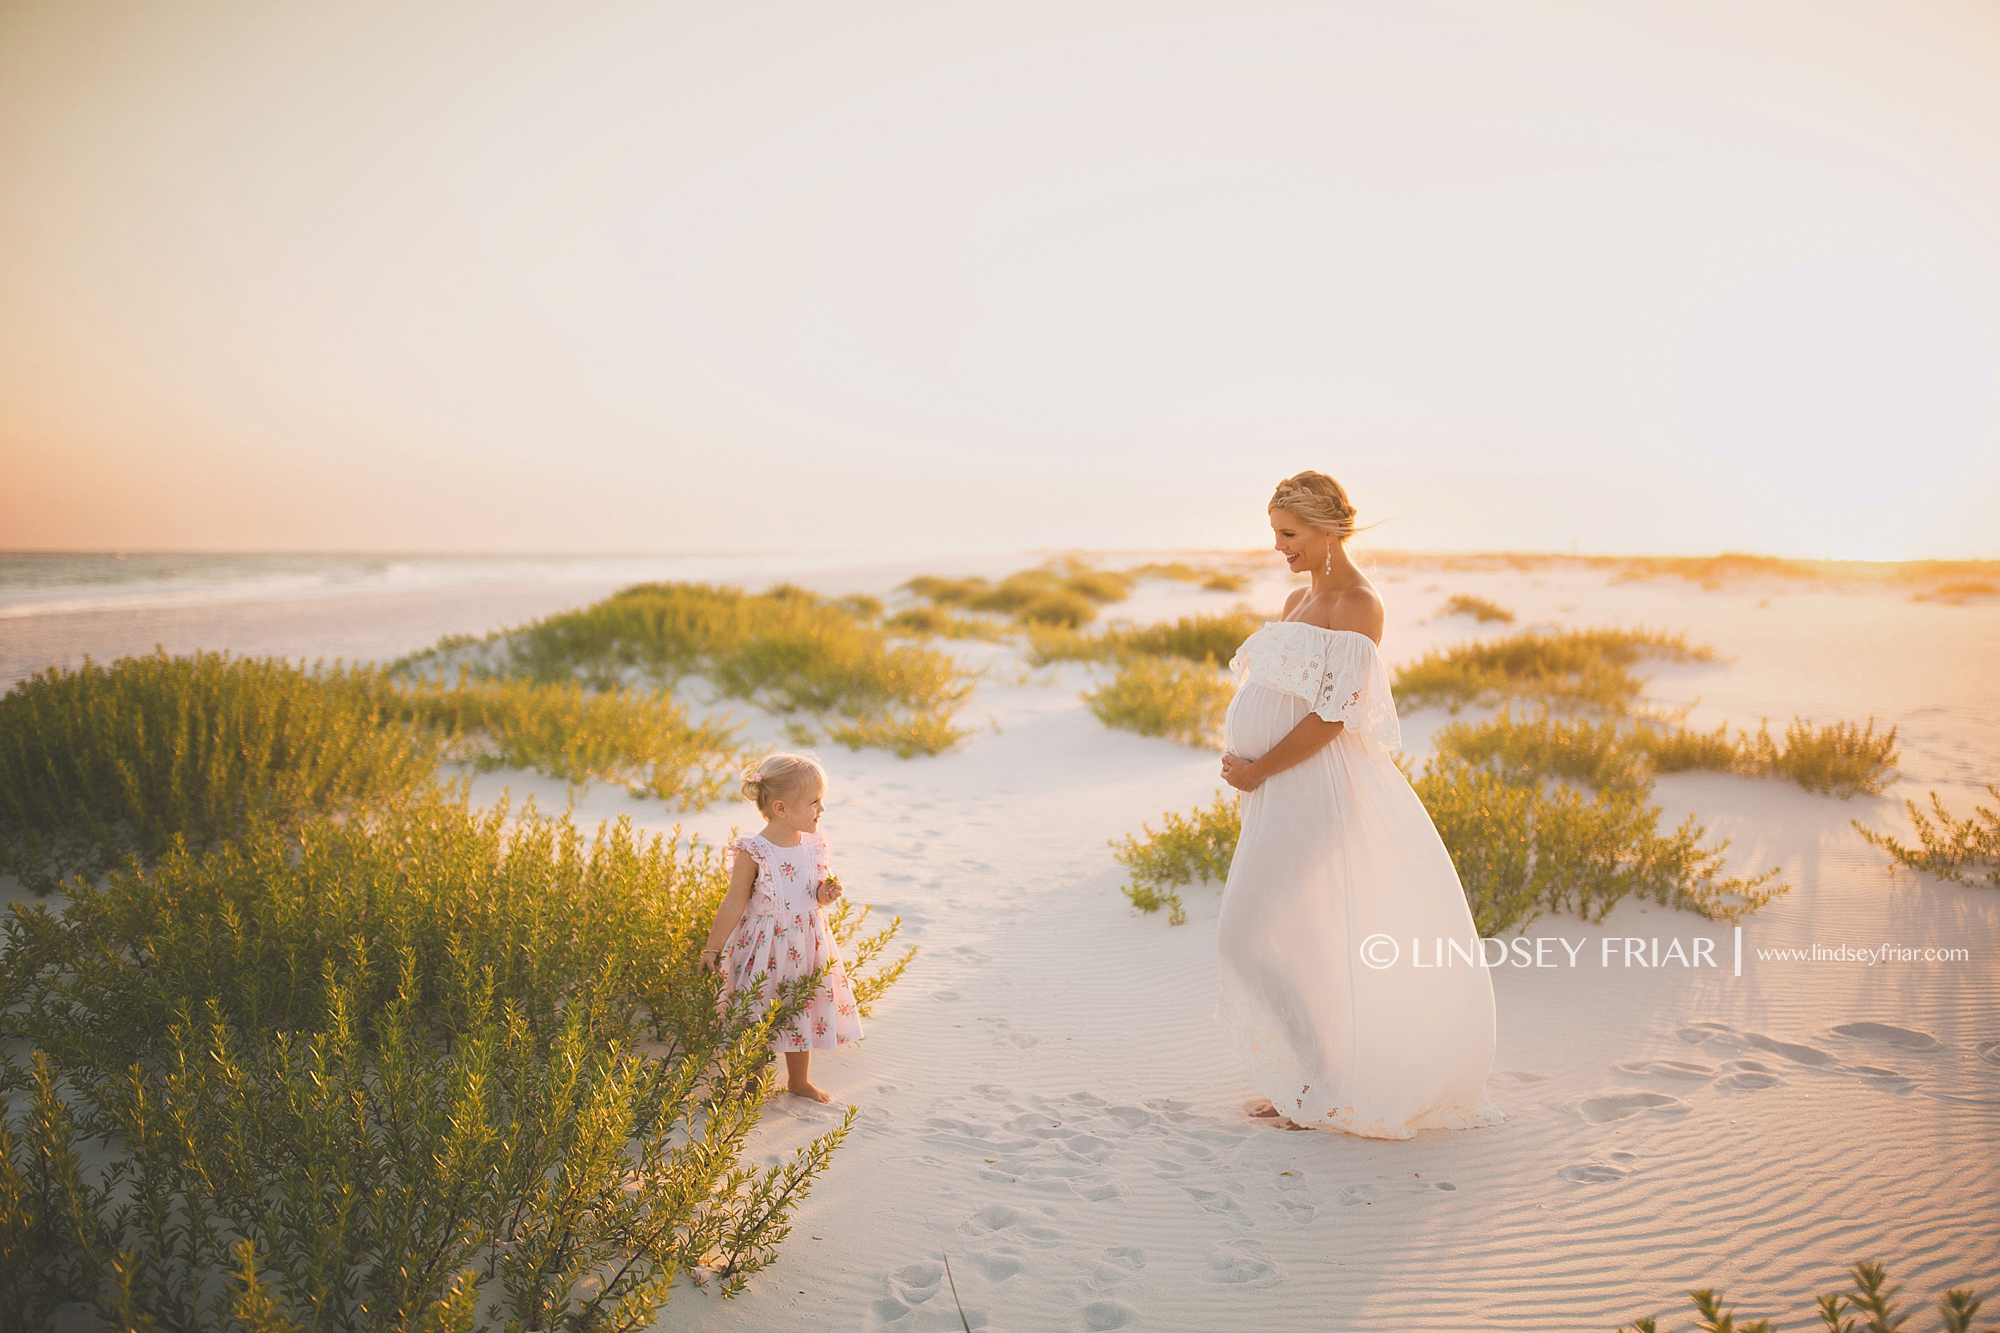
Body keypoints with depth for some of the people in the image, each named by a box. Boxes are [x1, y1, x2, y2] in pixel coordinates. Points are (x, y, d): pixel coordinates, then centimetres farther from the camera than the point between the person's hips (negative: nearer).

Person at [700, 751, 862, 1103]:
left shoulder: (812, 844, -2)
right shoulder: (753, 853, -20)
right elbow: (734, 904, -13)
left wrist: (826, 893, -9)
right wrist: (713, 949, -10)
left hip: (805, 948, 6)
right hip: (764, 951, -5)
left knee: (802, 1014, 18)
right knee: (758, 1020, 5)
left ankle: (799, 1081, 38)